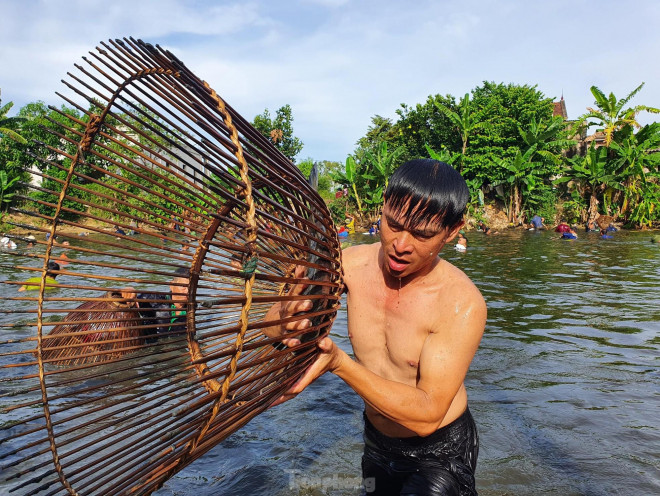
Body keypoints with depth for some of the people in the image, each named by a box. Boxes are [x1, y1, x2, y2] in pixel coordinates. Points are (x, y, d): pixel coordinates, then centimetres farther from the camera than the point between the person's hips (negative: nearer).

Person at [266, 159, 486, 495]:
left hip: (439, 452, -4)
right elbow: (269, 325, -13)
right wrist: (285, 324, -37)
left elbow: (427, 416, -30)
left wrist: (339, 362, -41)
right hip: (376, 441, 4)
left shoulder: (462, 303, -28)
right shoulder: (351, 263, -16)